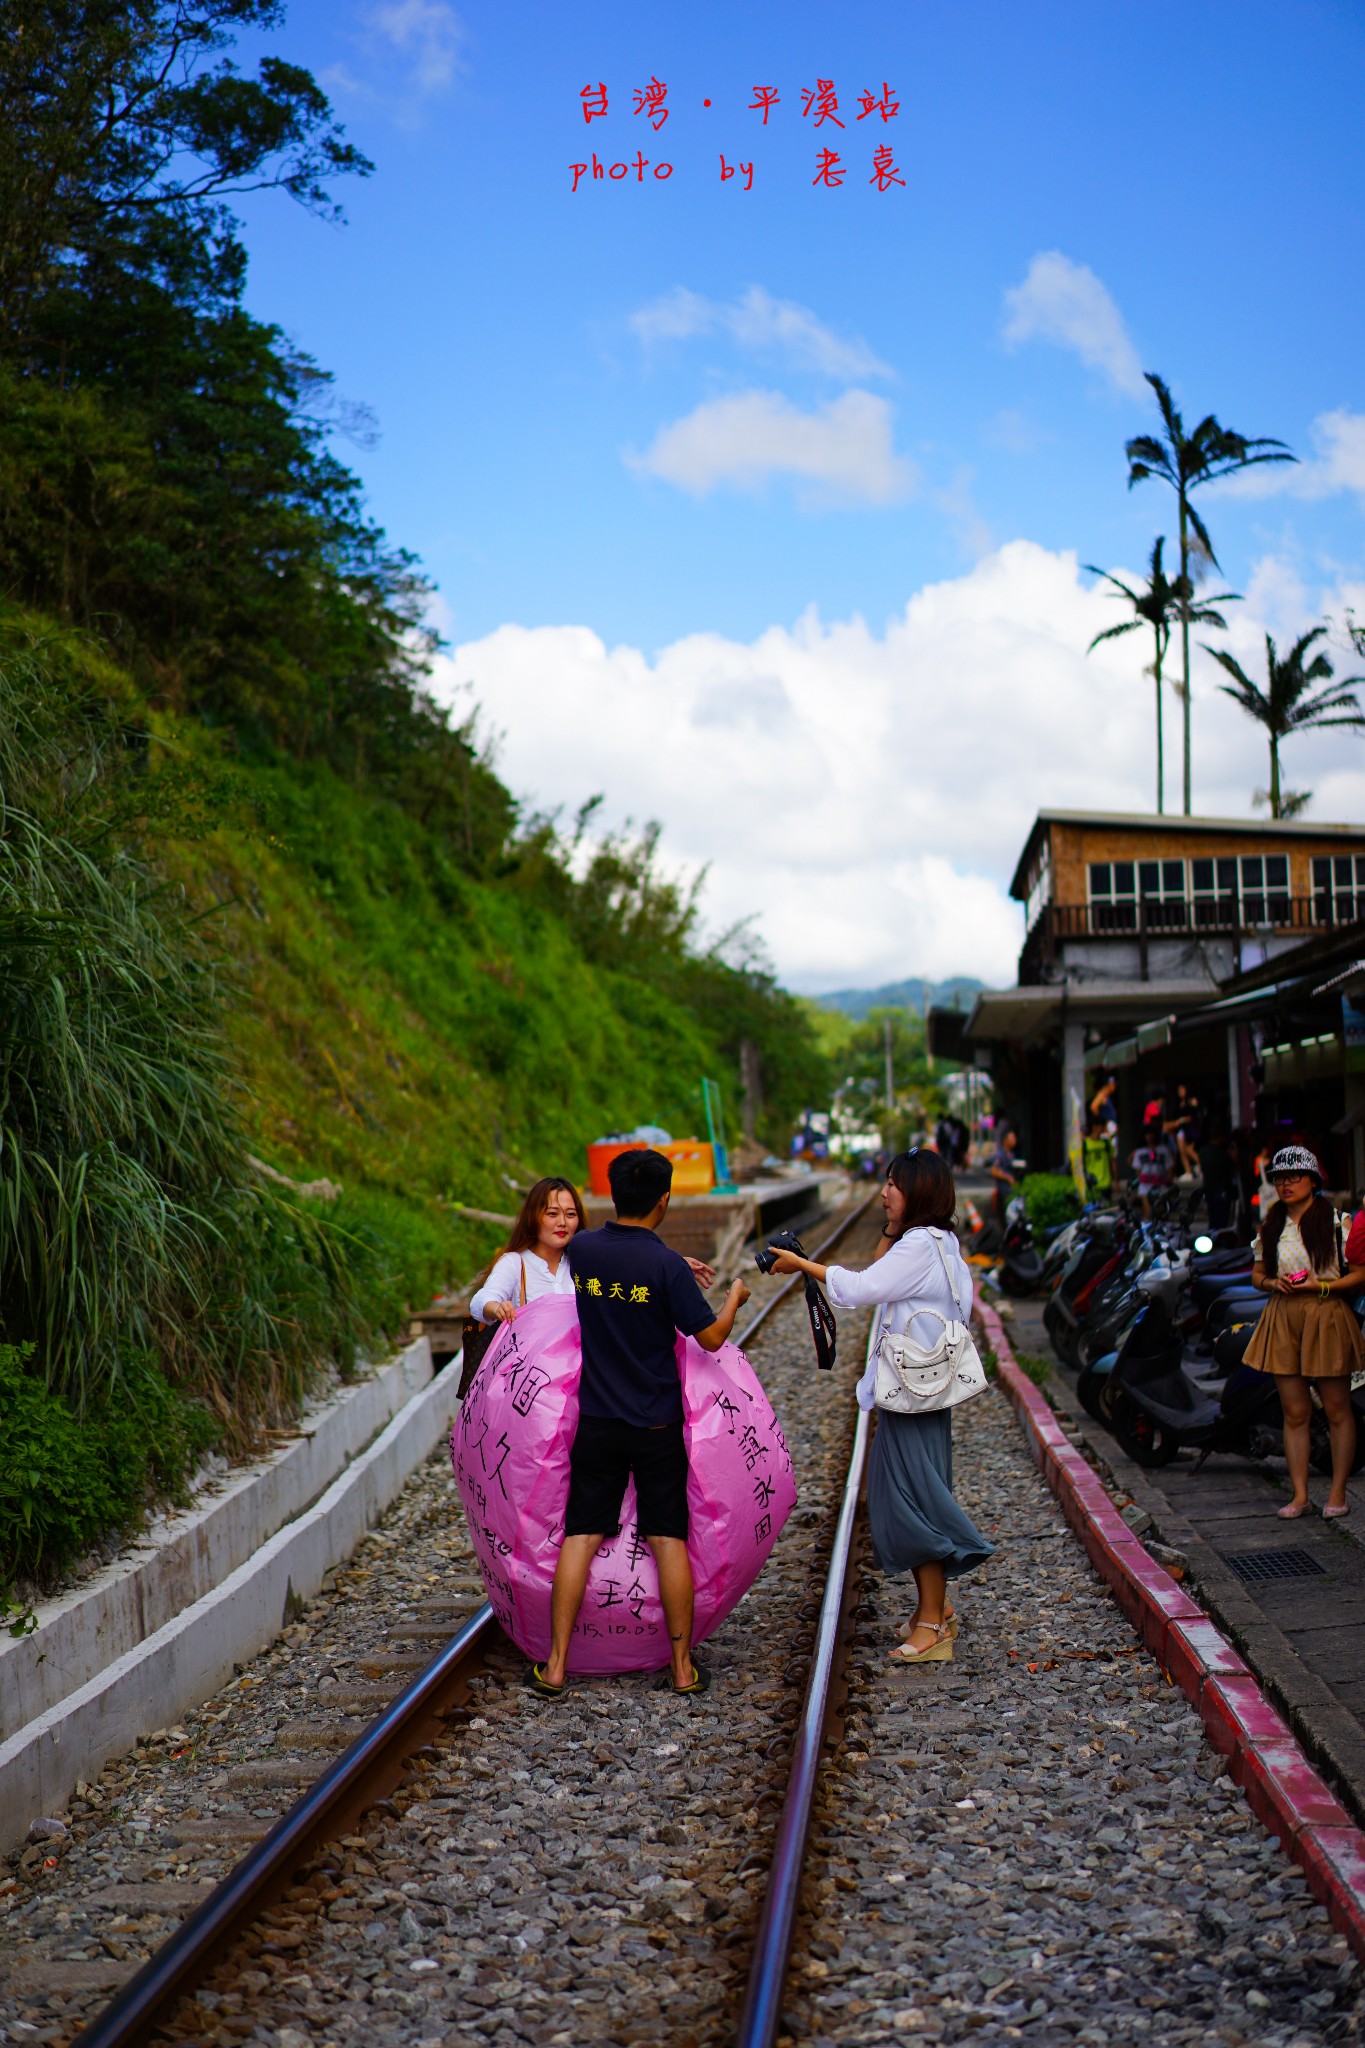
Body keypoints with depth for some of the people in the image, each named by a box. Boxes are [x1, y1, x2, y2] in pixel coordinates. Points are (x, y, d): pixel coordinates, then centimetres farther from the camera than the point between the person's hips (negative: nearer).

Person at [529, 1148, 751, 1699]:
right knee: (669, 1539, 6)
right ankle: (682, 1665, 12)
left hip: (596, 1422, 3)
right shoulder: (667, 1266, -15)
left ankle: (556, 1665, 6)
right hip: (657, 1426, -3)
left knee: (580, 1537, 6)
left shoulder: (581, 1250, -2)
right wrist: (734, 1297, 8)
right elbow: (711, 1337, -11)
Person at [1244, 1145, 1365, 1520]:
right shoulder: (1270, 1224, 11)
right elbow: (1257, 1275, 18)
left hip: (1327, 1317, -4)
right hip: (1283, 1319, 4)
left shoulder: (1335, 1218, -4)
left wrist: (1321, 1286, -16)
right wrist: (1274, 1283, -4)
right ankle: (1300, 1495, 7)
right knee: (1294, 1412, 4)